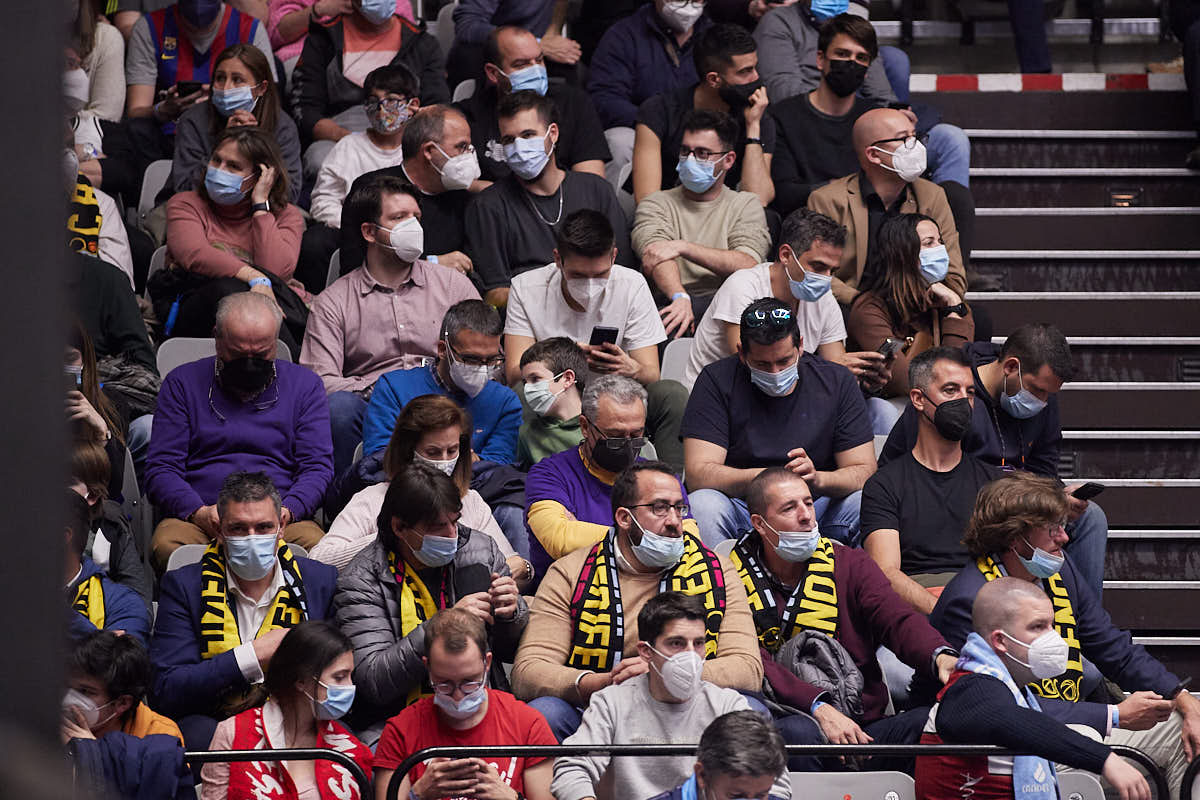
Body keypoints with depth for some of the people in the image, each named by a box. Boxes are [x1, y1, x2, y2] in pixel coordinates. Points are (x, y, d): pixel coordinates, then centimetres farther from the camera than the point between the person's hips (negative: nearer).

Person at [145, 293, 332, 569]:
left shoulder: (304, 385, 15)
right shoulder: (183, 383, 12)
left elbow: (318, 466, 7)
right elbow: (161, 468, 5)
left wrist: (286, 511, -16)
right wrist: (199, 513, -16)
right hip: (197, 518, 0)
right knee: (166, 546, -35)